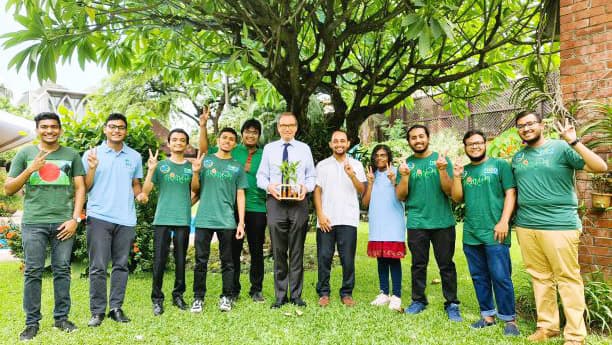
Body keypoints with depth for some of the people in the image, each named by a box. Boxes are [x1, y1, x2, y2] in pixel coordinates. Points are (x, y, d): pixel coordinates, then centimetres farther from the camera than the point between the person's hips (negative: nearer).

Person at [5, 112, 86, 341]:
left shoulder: (71, 155, 10)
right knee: (33, 272, 3)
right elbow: (8, 189, 8)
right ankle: (32, 322, 13)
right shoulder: (25, 154, 9)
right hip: (33, 222, 0)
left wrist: (75, 219, -3)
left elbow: (80, 188, 7)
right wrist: (30, 169, -7)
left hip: (63, 222, 0)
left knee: (62, 270, 4)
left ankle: (62, 317, 15)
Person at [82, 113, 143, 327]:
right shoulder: (92, 154, 3)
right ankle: (97, 311, 10)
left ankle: (116, 308, 18)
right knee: (98, 267, 0)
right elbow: (85, 187, 2)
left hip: (126, 219, 3)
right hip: (99, 217, -2)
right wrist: (92, 167, -13)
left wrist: (140, 194, -2)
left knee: (121, 265, 8)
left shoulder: (134, 156, 11)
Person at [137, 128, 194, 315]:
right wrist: (151, 169, -11)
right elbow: (145, 191, 0)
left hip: (183, 219, 1)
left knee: (181, 259, 8)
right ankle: (157, 299, 9)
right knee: (159, 260, -1)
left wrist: (196, 172, -8)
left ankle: (178, 295, 22)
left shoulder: (191, 166, 9)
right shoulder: (160, 165, 6)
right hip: (162, 219, -1)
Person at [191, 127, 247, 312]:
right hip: (204, 219, 0)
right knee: (201, 261, 4)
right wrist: (195, 173, -8)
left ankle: (227, 297, 15)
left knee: (227, 261, 6)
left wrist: (241, 222, -1)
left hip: (227, 220, 0)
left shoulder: (237, 167, 9)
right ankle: (198, 298, 14)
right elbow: (195, 190, 11)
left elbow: (240, 195, 6)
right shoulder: (205, 161, 9)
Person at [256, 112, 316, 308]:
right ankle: (280, 296, 14)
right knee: (278, 251, 3)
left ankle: (296, 295, 13)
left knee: (297, 251, 3)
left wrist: (306, 187, -11)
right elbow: (261, 176, 9)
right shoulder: (269, 148, 11)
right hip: (275, 201, 0)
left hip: (299, 202, 0)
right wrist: (269, 186, -12)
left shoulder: (304, 149, 11)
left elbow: (311, 176, 10)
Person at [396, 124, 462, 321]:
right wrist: (405, 176, -14)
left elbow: (450, 191, -5)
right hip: (416, 223, 2)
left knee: (446, 265, 4)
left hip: (443, 222, -1)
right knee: (418, 264, 11)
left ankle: (452, 304, 15)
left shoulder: (441, 159, 2)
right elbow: (401, 197, 2)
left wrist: (442, 170, -20)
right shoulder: (406, 164, 6)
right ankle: (418, 300, 23)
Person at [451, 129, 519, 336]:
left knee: (500, 277, -2)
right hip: (470, 234, 5)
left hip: (494, 233, -5)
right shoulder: (464, 170, 13)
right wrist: (456, 177, -5)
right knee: (479, 277, 12)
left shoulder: (500, 165, 2)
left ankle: (509, 319, 12)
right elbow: (457, 199, 8)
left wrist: (504, 221, -13)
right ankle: (488, 315, 24)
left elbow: (510, 193, -4)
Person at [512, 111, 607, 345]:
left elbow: (601, 167, -13)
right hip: (525, 226, 5)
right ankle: (547, 325, 26)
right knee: (540, 278, 13)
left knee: (568, 279, 2)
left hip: (559, 225, -5)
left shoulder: (561, 148, -4)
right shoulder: (517, 157, 13)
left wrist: (573, 141, -20)